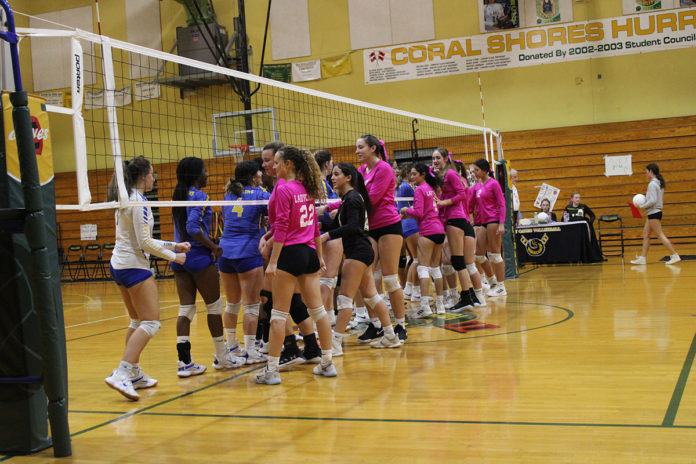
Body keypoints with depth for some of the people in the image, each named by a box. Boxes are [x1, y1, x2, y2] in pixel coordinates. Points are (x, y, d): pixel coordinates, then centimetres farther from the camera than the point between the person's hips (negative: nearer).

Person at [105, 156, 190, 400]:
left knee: (137, 321, 16)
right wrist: (173, 256, -7)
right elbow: (145, 242, -18)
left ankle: (134, 374, 20)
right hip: (134, 267, -10)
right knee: (151, 322, -10)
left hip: (119, 265, 10)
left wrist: (173, 245, 19)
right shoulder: (138, 201, -14)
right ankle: (121, 374, -19)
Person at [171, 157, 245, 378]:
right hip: (198, 256, -7)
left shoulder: (178, 196, 13)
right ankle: (222, 356, 17)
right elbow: (193, 227, -23)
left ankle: (184, 362, 1)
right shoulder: (199, 196, -12)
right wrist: (213, 247, -15)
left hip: (179, 256, 7)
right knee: (214, 306, 6)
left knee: (185, 309, 5)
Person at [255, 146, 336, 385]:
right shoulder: (307, 189, 11)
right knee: (317, 309, 10)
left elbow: (281, 228, -16)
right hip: (309, 252, 7)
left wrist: (273, 261, -15)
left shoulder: (283, 189, -11)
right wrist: (319, 255, 24)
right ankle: (327, 363, 15)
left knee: (279, 313, -2)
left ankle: (272, 369, 0)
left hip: (290, 252, -7)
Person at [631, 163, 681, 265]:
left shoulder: (652, 184, -17)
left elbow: (653, 201, -22)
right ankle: (642, 258, 13)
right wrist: (645, 200, 11)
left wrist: (642, 206, -11)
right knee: (645, 235, 11)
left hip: (653, 213, -10)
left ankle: (674, 255, -4)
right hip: (655, 212, 10)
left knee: (660, 235, -6)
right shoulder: (659, 183, 13)